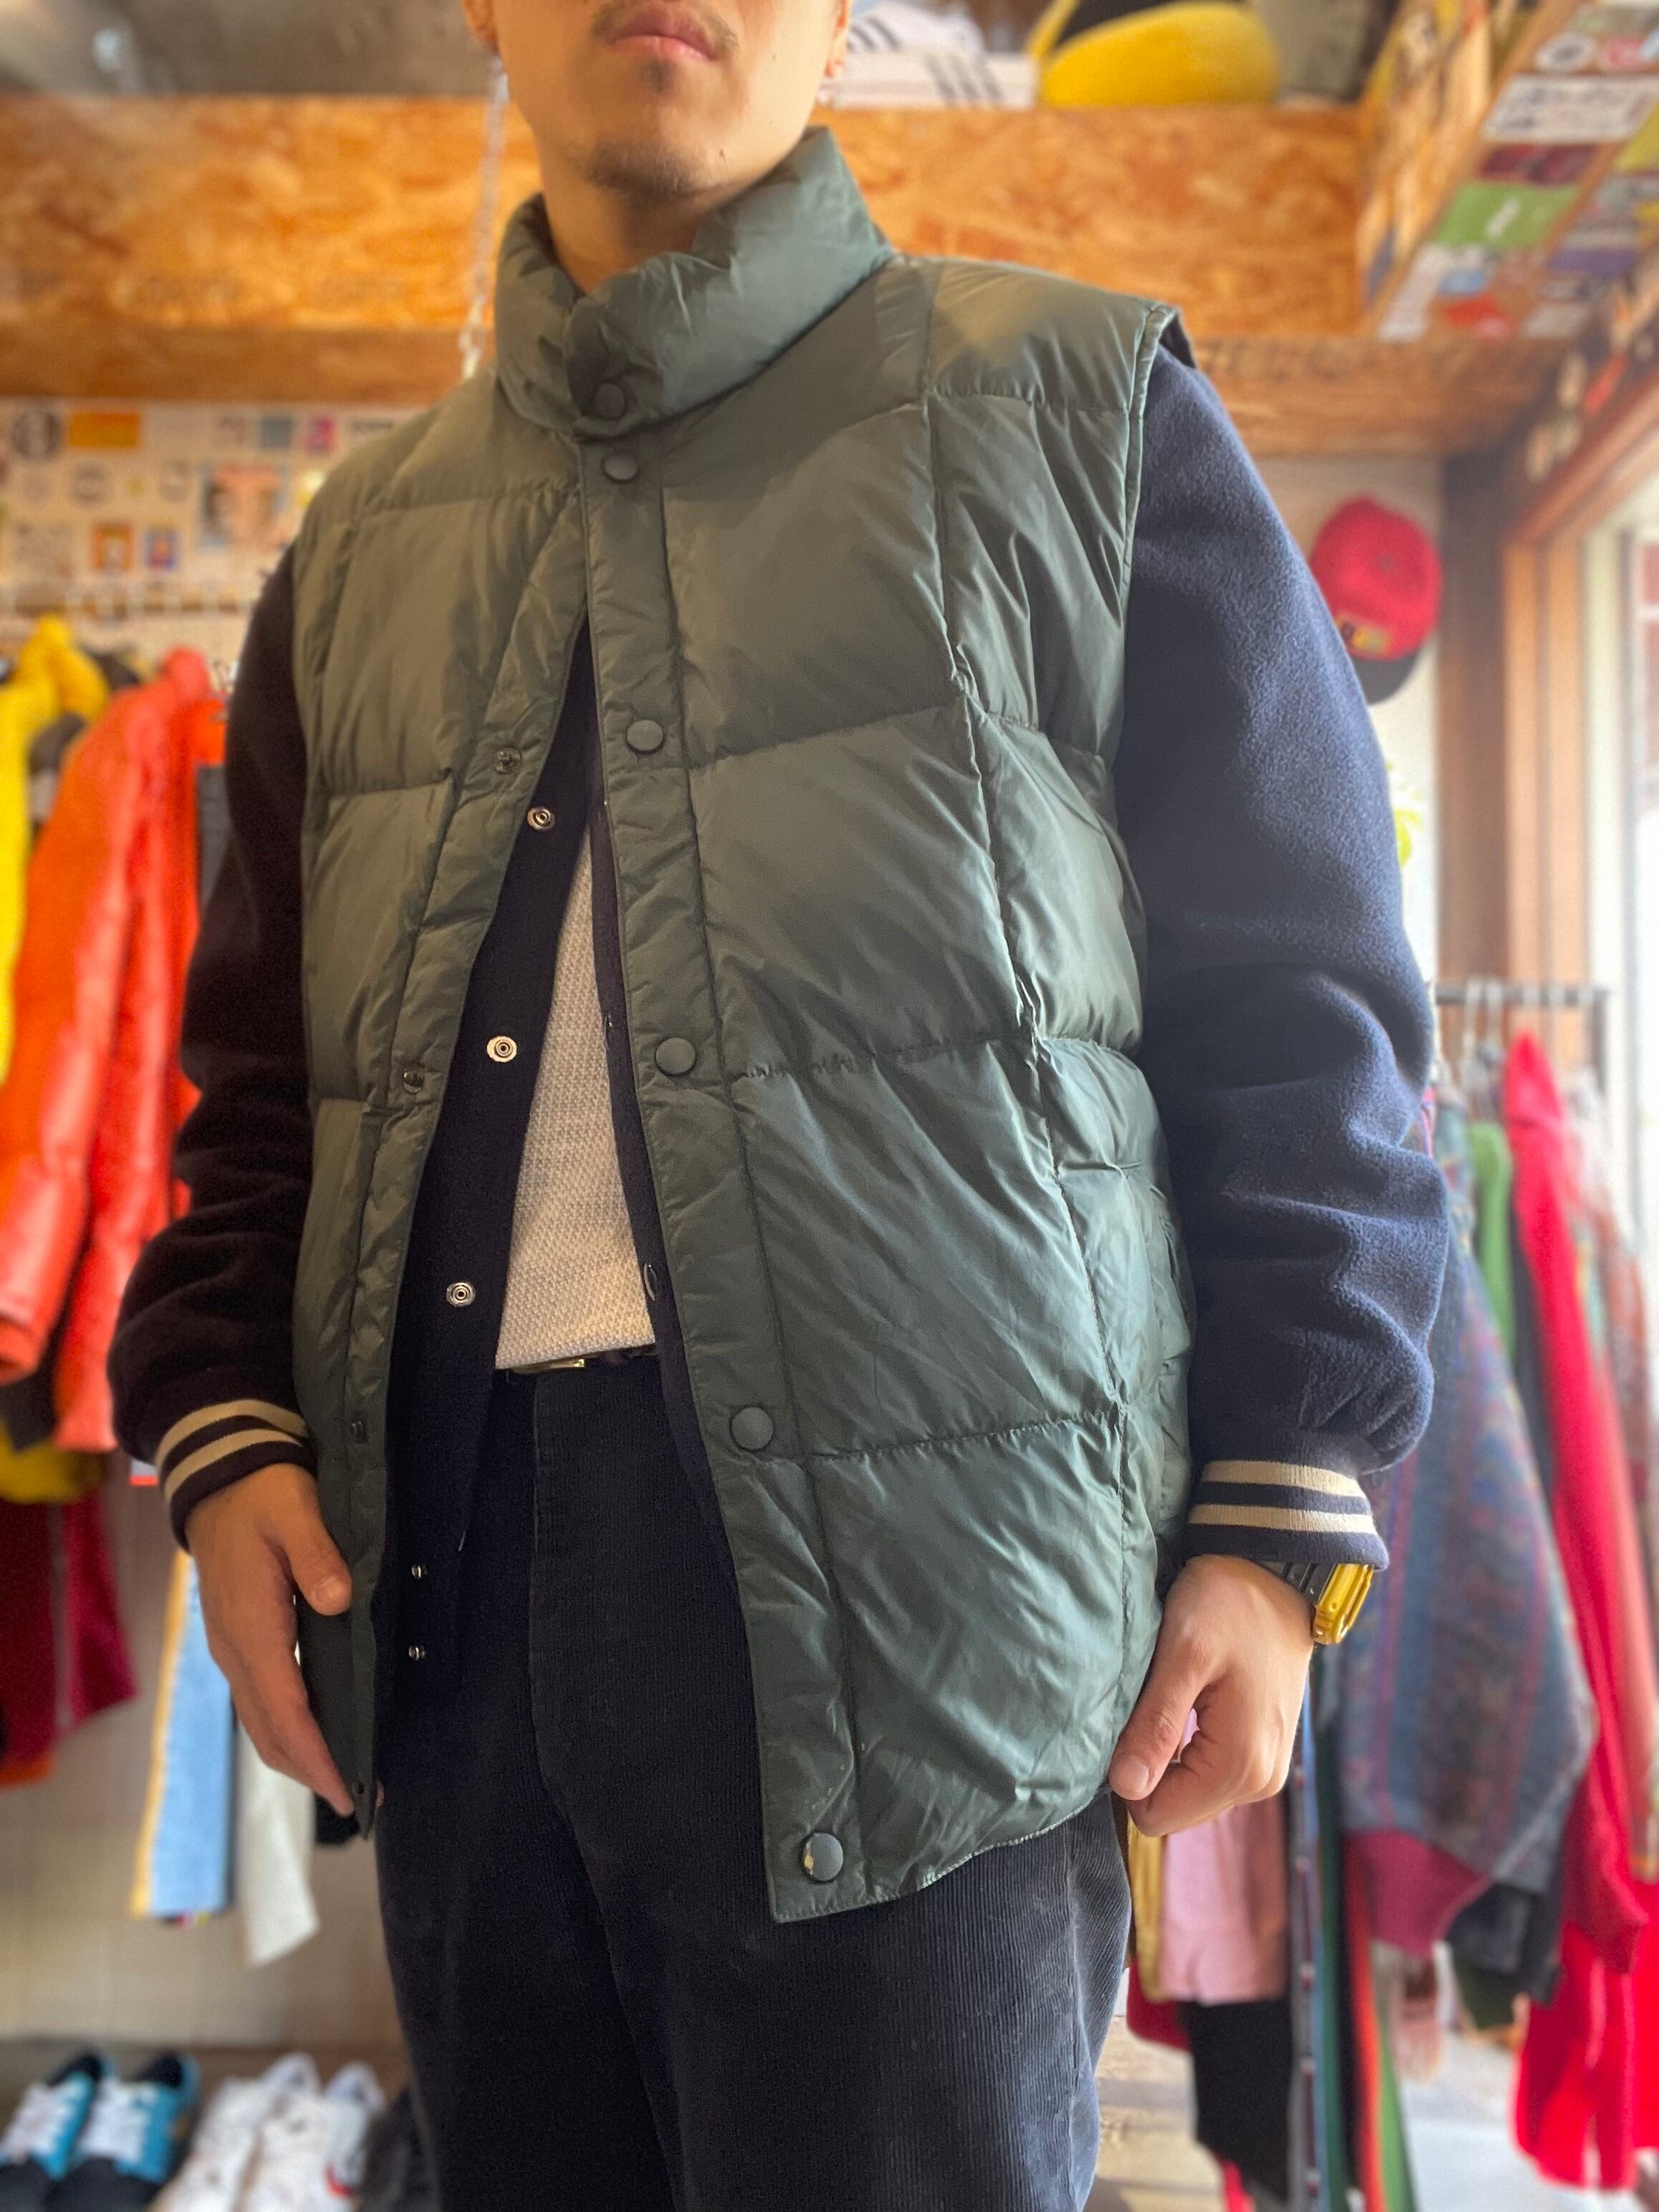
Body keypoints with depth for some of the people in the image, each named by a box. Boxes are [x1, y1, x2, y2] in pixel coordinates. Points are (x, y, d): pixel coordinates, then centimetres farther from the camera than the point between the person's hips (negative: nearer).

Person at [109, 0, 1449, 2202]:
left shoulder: (1082, 418, 6)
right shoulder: (365, 547, 17)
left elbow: (1304, 1009, 2)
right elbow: (264, 1066, 19)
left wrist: (1282, 1523, -5)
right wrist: (220, 1426, 3)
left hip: (896, 1597, -4)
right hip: (443, 1583, 5)